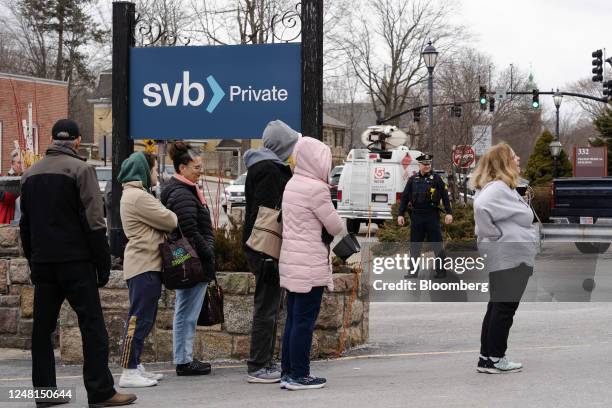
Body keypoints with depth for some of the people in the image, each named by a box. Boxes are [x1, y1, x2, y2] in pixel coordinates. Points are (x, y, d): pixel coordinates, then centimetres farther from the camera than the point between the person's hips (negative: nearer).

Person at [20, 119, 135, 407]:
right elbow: (93, 221, -12)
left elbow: (25, 224, 16)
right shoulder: (80, 169, -6)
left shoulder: (30, 174, 13)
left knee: (42, 327, 10)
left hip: (42, 262, 6)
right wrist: (103, 262, -8)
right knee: (92, 326, -3)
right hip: (75, 261, -6)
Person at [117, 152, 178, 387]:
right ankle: (129, 372, -10)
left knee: (143, 318, 14)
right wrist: (176, 217, 7)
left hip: (146, 264, 11)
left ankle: (135, 367, 19)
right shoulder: (138, 196, -14)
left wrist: (168, 218, 1)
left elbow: (158, 223, 19)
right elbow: (169, 221, -13)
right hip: (144, 264, -11)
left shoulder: (135, 194, 21)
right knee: (139, 317, -10)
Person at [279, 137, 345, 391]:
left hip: (290, 261, 9)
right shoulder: (316, 189, -16)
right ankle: (299, 376, 1)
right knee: (305, 320, -3)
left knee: (293, 319, 13)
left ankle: (288, 372, 18)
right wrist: (340, 225, 12)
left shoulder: (292, 184, 12)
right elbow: (335, 227, -9)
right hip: (310, 264, -9)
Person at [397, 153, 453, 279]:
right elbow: (404, 197, 9)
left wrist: (449, 213, -8)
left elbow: (445, 196, -1)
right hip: (416, 216, 3)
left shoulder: (436, 178, 1)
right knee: (415, 245, 8)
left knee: (437, 244, 0)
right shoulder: (413, 179, 8)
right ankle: (413, 271, 15)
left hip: (432, 216, -3)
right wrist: (400, 214, 3)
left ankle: (441, 270, 7)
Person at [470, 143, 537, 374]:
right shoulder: (497, 188, -17)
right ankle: (494, 358, 3)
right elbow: (480, 207, -35)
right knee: (505, 307, -4)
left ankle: (487, 358, 18)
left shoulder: (502, 188, 16)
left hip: (510, 258, 10)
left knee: (498, 307, 13)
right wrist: (493, 236, -24)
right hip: (509, 258, -10)